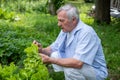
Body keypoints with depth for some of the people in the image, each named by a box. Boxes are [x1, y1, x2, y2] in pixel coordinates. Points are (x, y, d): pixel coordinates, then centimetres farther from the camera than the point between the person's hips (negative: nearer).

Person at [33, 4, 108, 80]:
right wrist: (41, 50, -10)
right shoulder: (65, 30, 1)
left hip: (96, 72, -8)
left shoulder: (86, 33, -26)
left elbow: (78, 63, -35)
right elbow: (53, 49, 12)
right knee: (54, 55, -1)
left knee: (70, 68, -32)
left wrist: (51, 60, -30)